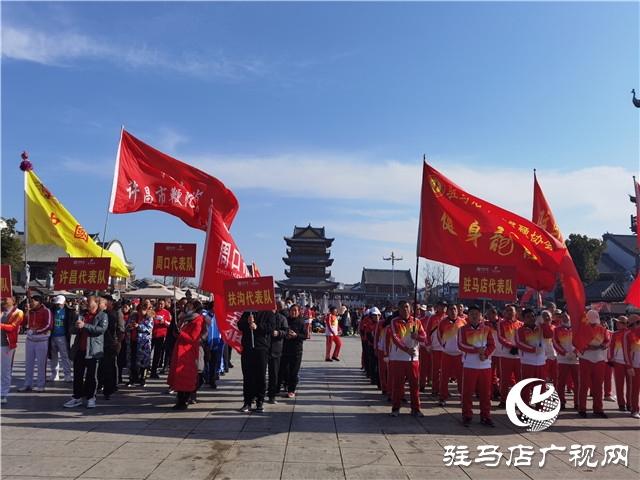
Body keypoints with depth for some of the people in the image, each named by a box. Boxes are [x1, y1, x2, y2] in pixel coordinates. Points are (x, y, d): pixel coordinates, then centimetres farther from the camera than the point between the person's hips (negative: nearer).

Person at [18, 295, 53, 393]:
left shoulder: (46, 311, -8)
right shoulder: (29, 311, 9)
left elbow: (49, 325, -14)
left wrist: (36, 330, -13)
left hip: (42, 341, -6)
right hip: (30, 340, 6)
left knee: (41, 363, 1)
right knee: (28, 363, 10)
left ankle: (40, 385, 10)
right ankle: (28, 384, 19)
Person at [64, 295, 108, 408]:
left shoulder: (102, 316, 0)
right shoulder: (81, 314, 15)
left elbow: (102, 329, -17)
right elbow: (72, 330, 13)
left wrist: (84, 325, -19)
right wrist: (76, 326, -11)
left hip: (93, 350, -5)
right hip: (79, 350, 5)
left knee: (91, 375, 2)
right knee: (77, 375, 8)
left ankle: (91, 398, 11)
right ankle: (77, 398, 17)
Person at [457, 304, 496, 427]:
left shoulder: (487, 329, 9)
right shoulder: (463, 329, 1)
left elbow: (492, 345, 2)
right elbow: (461, 345, -9)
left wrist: (485, 354, -16)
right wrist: (476, 350, -19)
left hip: (485, 365, 2)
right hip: (469, 365, -2)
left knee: (485, 393, 6)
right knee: (467, 392, 1)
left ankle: (485, 417, 17)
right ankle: (467, 416, 12)